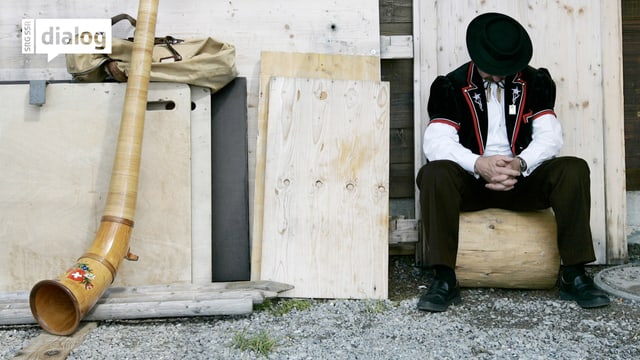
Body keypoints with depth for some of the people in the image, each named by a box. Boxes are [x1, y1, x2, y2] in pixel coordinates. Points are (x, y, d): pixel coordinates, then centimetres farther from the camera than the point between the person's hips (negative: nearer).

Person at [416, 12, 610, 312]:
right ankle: (444, 280, -27)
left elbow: (550, 136, -5)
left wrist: (520, 164, -26)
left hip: (523, 179, 2)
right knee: (434, 174, -32)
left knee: (574, 170, -24)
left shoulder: (536, 83, 5)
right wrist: (479, 165, -32)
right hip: (471, 181, -1)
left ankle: (574, 275, -17)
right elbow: (436, 142, -14)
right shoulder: (451, 87, -2)